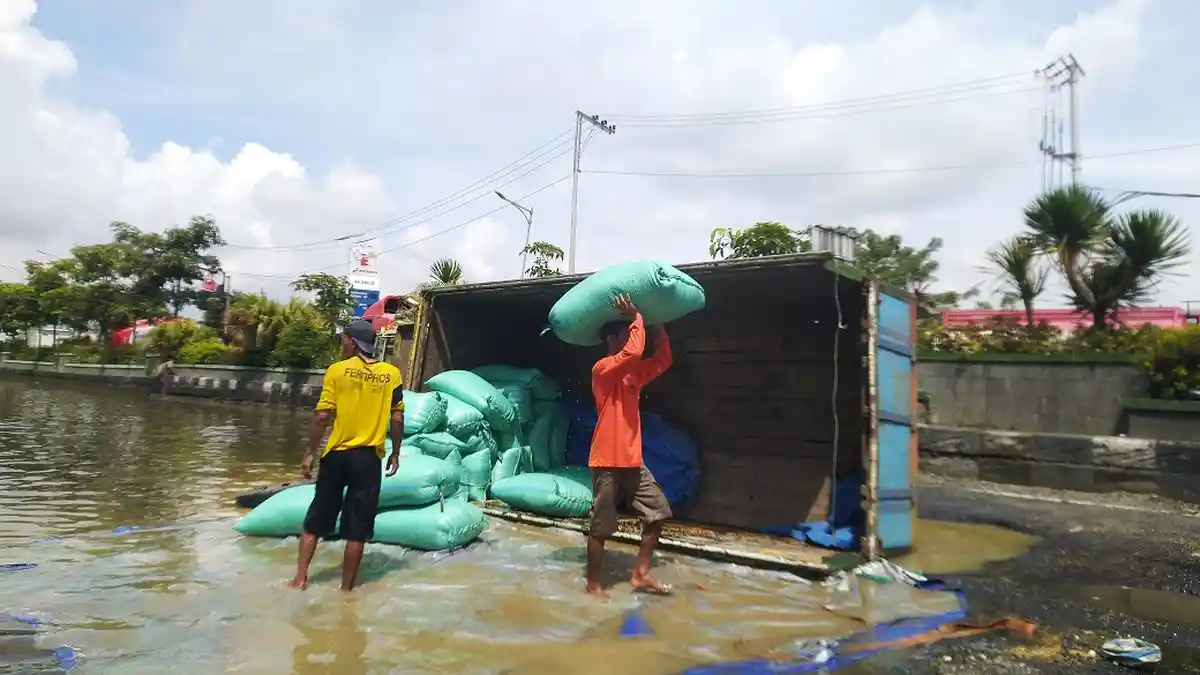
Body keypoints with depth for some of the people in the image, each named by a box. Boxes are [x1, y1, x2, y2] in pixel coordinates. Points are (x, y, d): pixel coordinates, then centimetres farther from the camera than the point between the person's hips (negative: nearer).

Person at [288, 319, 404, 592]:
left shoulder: (337, 370, -5)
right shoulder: (391, 373, -1)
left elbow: (322, 416, -8)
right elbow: (397, 419, -2)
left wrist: (310, 452, 2)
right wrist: (395, 453, 10)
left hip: (337, 454, 0)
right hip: (369, 458, 0)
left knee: (316, 519, 16)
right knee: (357, 527, 7)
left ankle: (300, 578, 18)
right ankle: (346, 588, 15)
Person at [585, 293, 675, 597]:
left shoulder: (634, 373, 14)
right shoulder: (602, 369, -11)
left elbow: (663, 358, 17)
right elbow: (634, 351, -27)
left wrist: (656, 325, 10)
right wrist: (637, 319, -13)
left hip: (633, 461, 8)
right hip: (607, 462, -8)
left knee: (658, 513, 9)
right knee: (600, 526, 1)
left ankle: (641, 574, 20)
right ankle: (593, 584, 15)